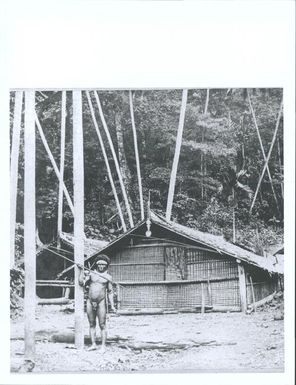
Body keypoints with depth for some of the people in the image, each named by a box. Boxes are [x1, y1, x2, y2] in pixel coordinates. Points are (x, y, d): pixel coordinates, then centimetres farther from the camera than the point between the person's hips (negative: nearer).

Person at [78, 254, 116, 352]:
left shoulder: (108, 277, 4)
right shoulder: (91, 273, 7)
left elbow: (110, 292, 5)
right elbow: (81, 282, -4)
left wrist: (112, 306, 0)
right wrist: (82, 270, -5)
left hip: (101, 303, -2)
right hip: (90, 302, 2)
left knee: (102, 325, -3)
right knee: (92, 324, 7)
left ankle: (103, 346, 4)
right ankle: (93, 344, 14)